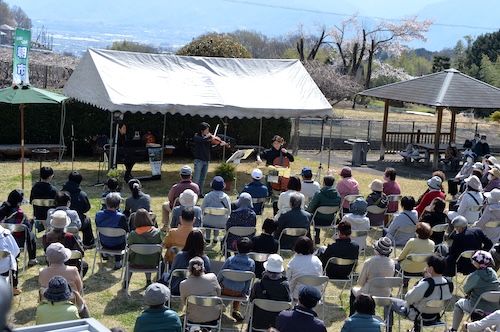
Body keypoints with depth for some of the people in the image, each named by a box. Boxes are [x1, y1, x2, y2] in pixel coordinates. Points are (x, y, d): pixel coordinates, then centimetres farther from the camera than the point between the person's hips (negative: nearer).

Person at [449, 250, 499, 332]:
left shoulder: (475, 276, -18)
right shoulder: (493, 273, -1)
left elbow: (465, 290, -3)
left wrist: (470, 294, 18)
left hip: (479, 308, -5)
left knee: (458, 304, 21)